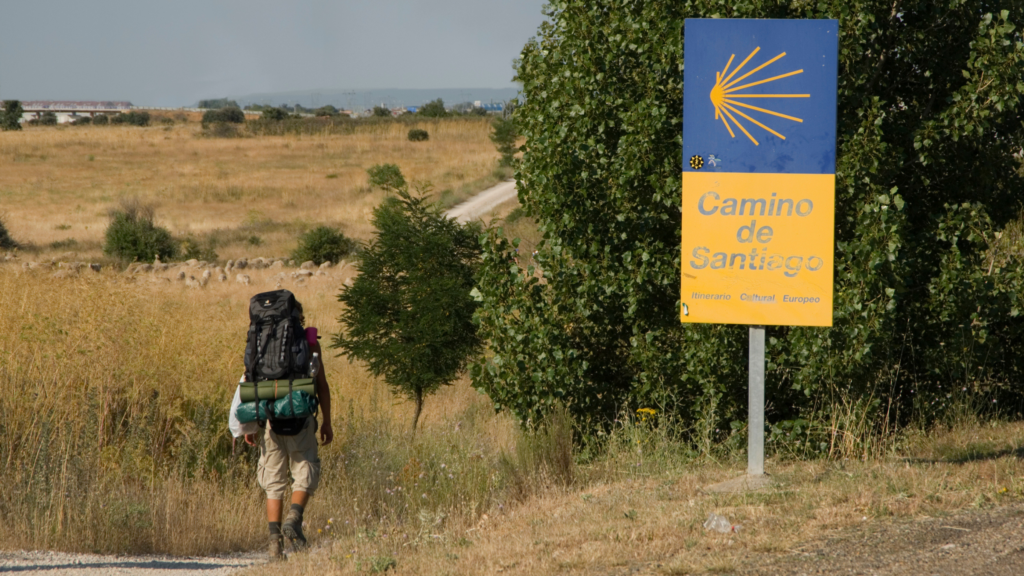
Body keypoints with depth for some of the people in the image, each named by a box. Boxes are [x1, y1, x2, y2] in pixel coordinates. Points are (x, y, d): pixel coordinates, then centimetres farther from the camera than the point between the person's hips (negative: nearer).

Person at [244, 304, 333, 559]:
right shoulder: (309, 342, 3)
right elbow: (321, 383, 0)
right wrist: (327, 422, 5)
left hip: (270, 416, 3)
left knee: (273, 481, 8)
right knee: (305, 473, 6)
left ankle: (275, 539, 0)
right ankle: (293, 519, -19)